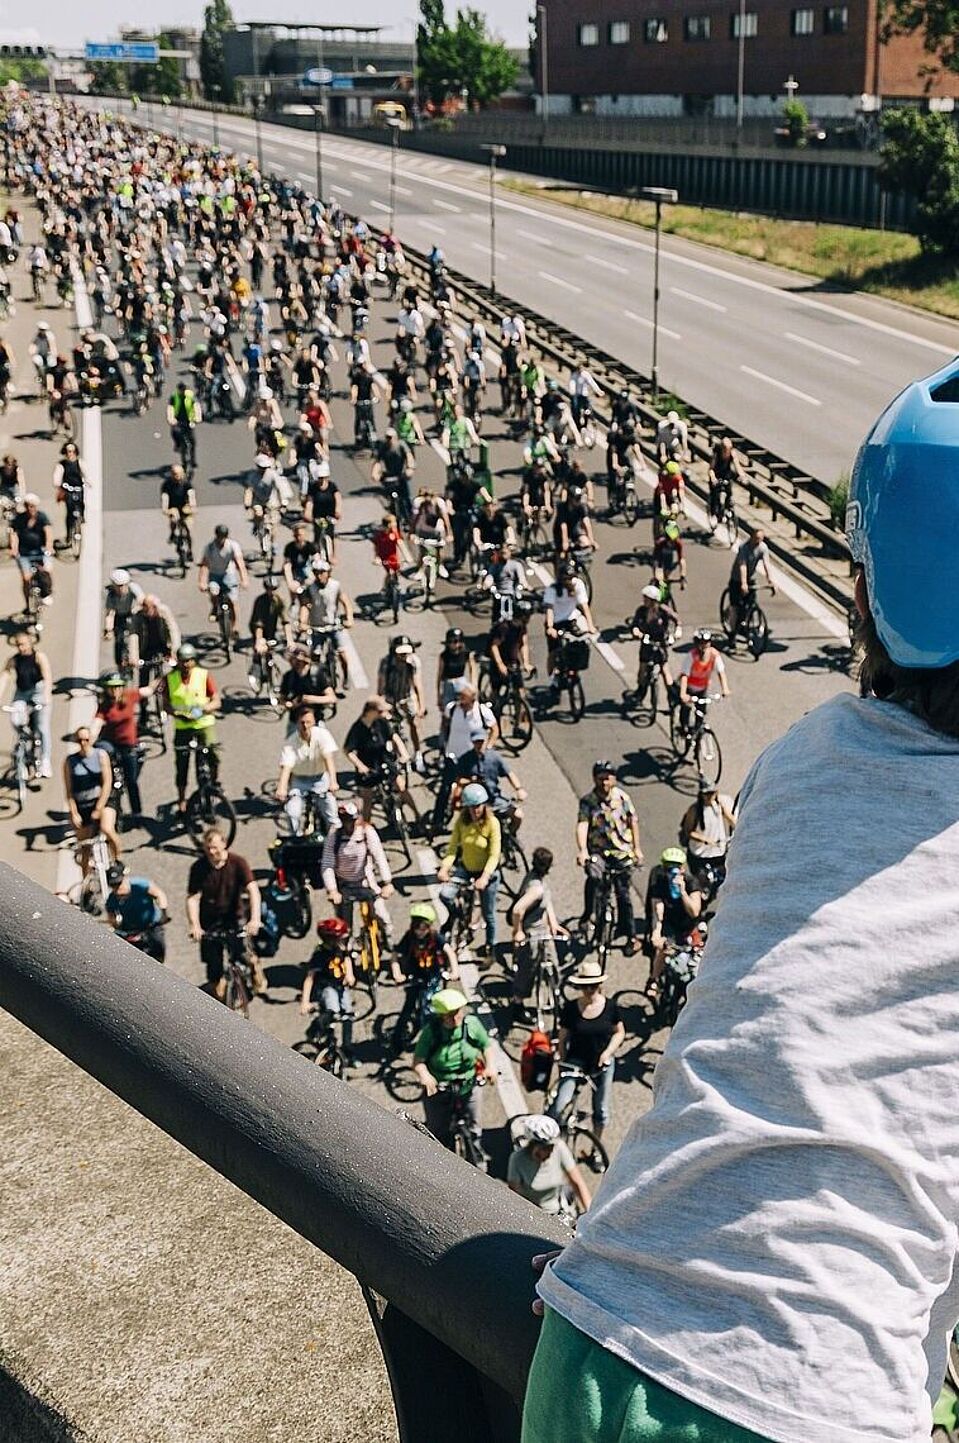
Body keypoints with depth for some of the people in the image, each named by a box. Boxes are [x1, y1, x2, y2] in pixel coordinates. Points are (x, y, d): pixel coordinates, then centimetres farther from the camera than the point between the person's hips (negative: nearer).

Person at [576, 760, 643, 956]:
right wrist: (582, 850, -35)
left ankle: (631, 937, 18)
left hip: (621, 851, 2)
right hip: (597, 850, -2)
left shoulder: (622, 797, -3)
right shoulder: (587, 800, -9)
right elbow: (582, 825, -21)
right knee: (593, 876, -33)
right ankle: (587, 914, -13)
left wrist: (637, 848, 11)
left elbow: (633, 821, 9)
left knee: (623, 894, 6)